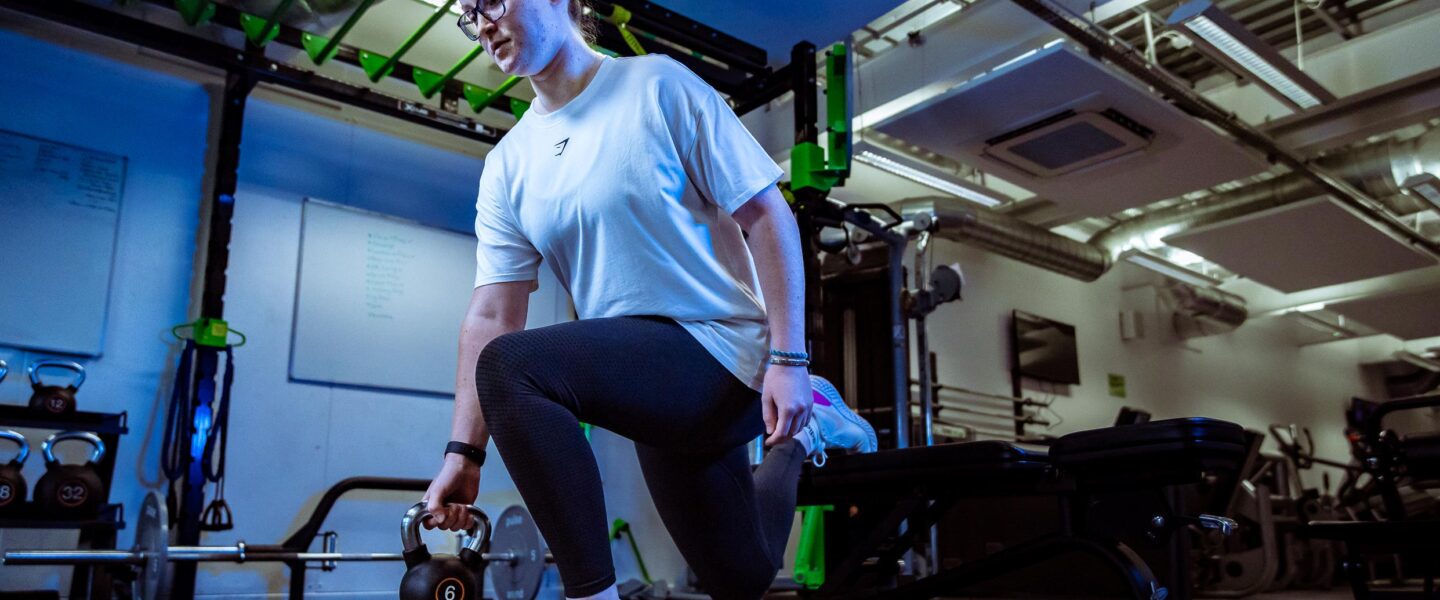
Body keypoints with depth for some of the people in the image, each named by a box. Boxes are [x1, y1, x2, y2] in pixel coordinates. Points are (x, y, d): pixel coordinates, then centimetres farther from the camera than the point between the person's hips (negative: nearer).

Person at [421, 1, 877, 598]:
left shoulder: (657, 85, -7)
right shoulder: (506, 166, 7)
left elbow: (768, 216, -10)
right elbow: (490, 316, 3)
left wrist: (788, 360, -18)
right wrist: (463, 451, -6)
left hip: (724, 348, -7)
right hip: (658, 393, 7)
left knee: (511, 367, -30)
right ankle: (803, 430, 42)